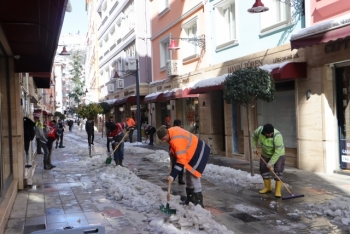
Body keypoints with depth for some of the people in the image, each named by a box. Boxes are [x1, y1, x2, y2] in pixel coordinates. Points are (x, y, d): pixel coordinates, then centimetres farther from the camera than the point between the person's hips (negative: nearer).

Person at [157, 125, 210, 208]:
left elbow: (181, 160, -36)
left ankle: (198, 202, -10)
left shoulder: (177, 140, -34)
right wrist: (172, 152, 8)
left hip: (199, 152, -11)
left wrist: (172, 175, -36)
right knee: (188, 175, 16)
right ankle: (190, 198, 29)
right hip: (193, 151, 11)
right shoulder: (172, 131, -6)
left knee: (194, 176, -14)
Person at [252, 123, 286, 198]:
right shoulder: (259, 130, -24)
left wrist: (271, 163, -30)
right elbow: (254, 136, 1)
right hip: (265, 153, 5)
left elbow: (277, 152, -33)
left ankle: (278, 190, -6)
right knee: (263, 169, 7)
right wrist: (254, 147, -1)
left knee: (278, 171, -13)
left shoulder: (277, 136, -38)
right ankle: (267, 187, 22)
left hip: (278, 154, -5)